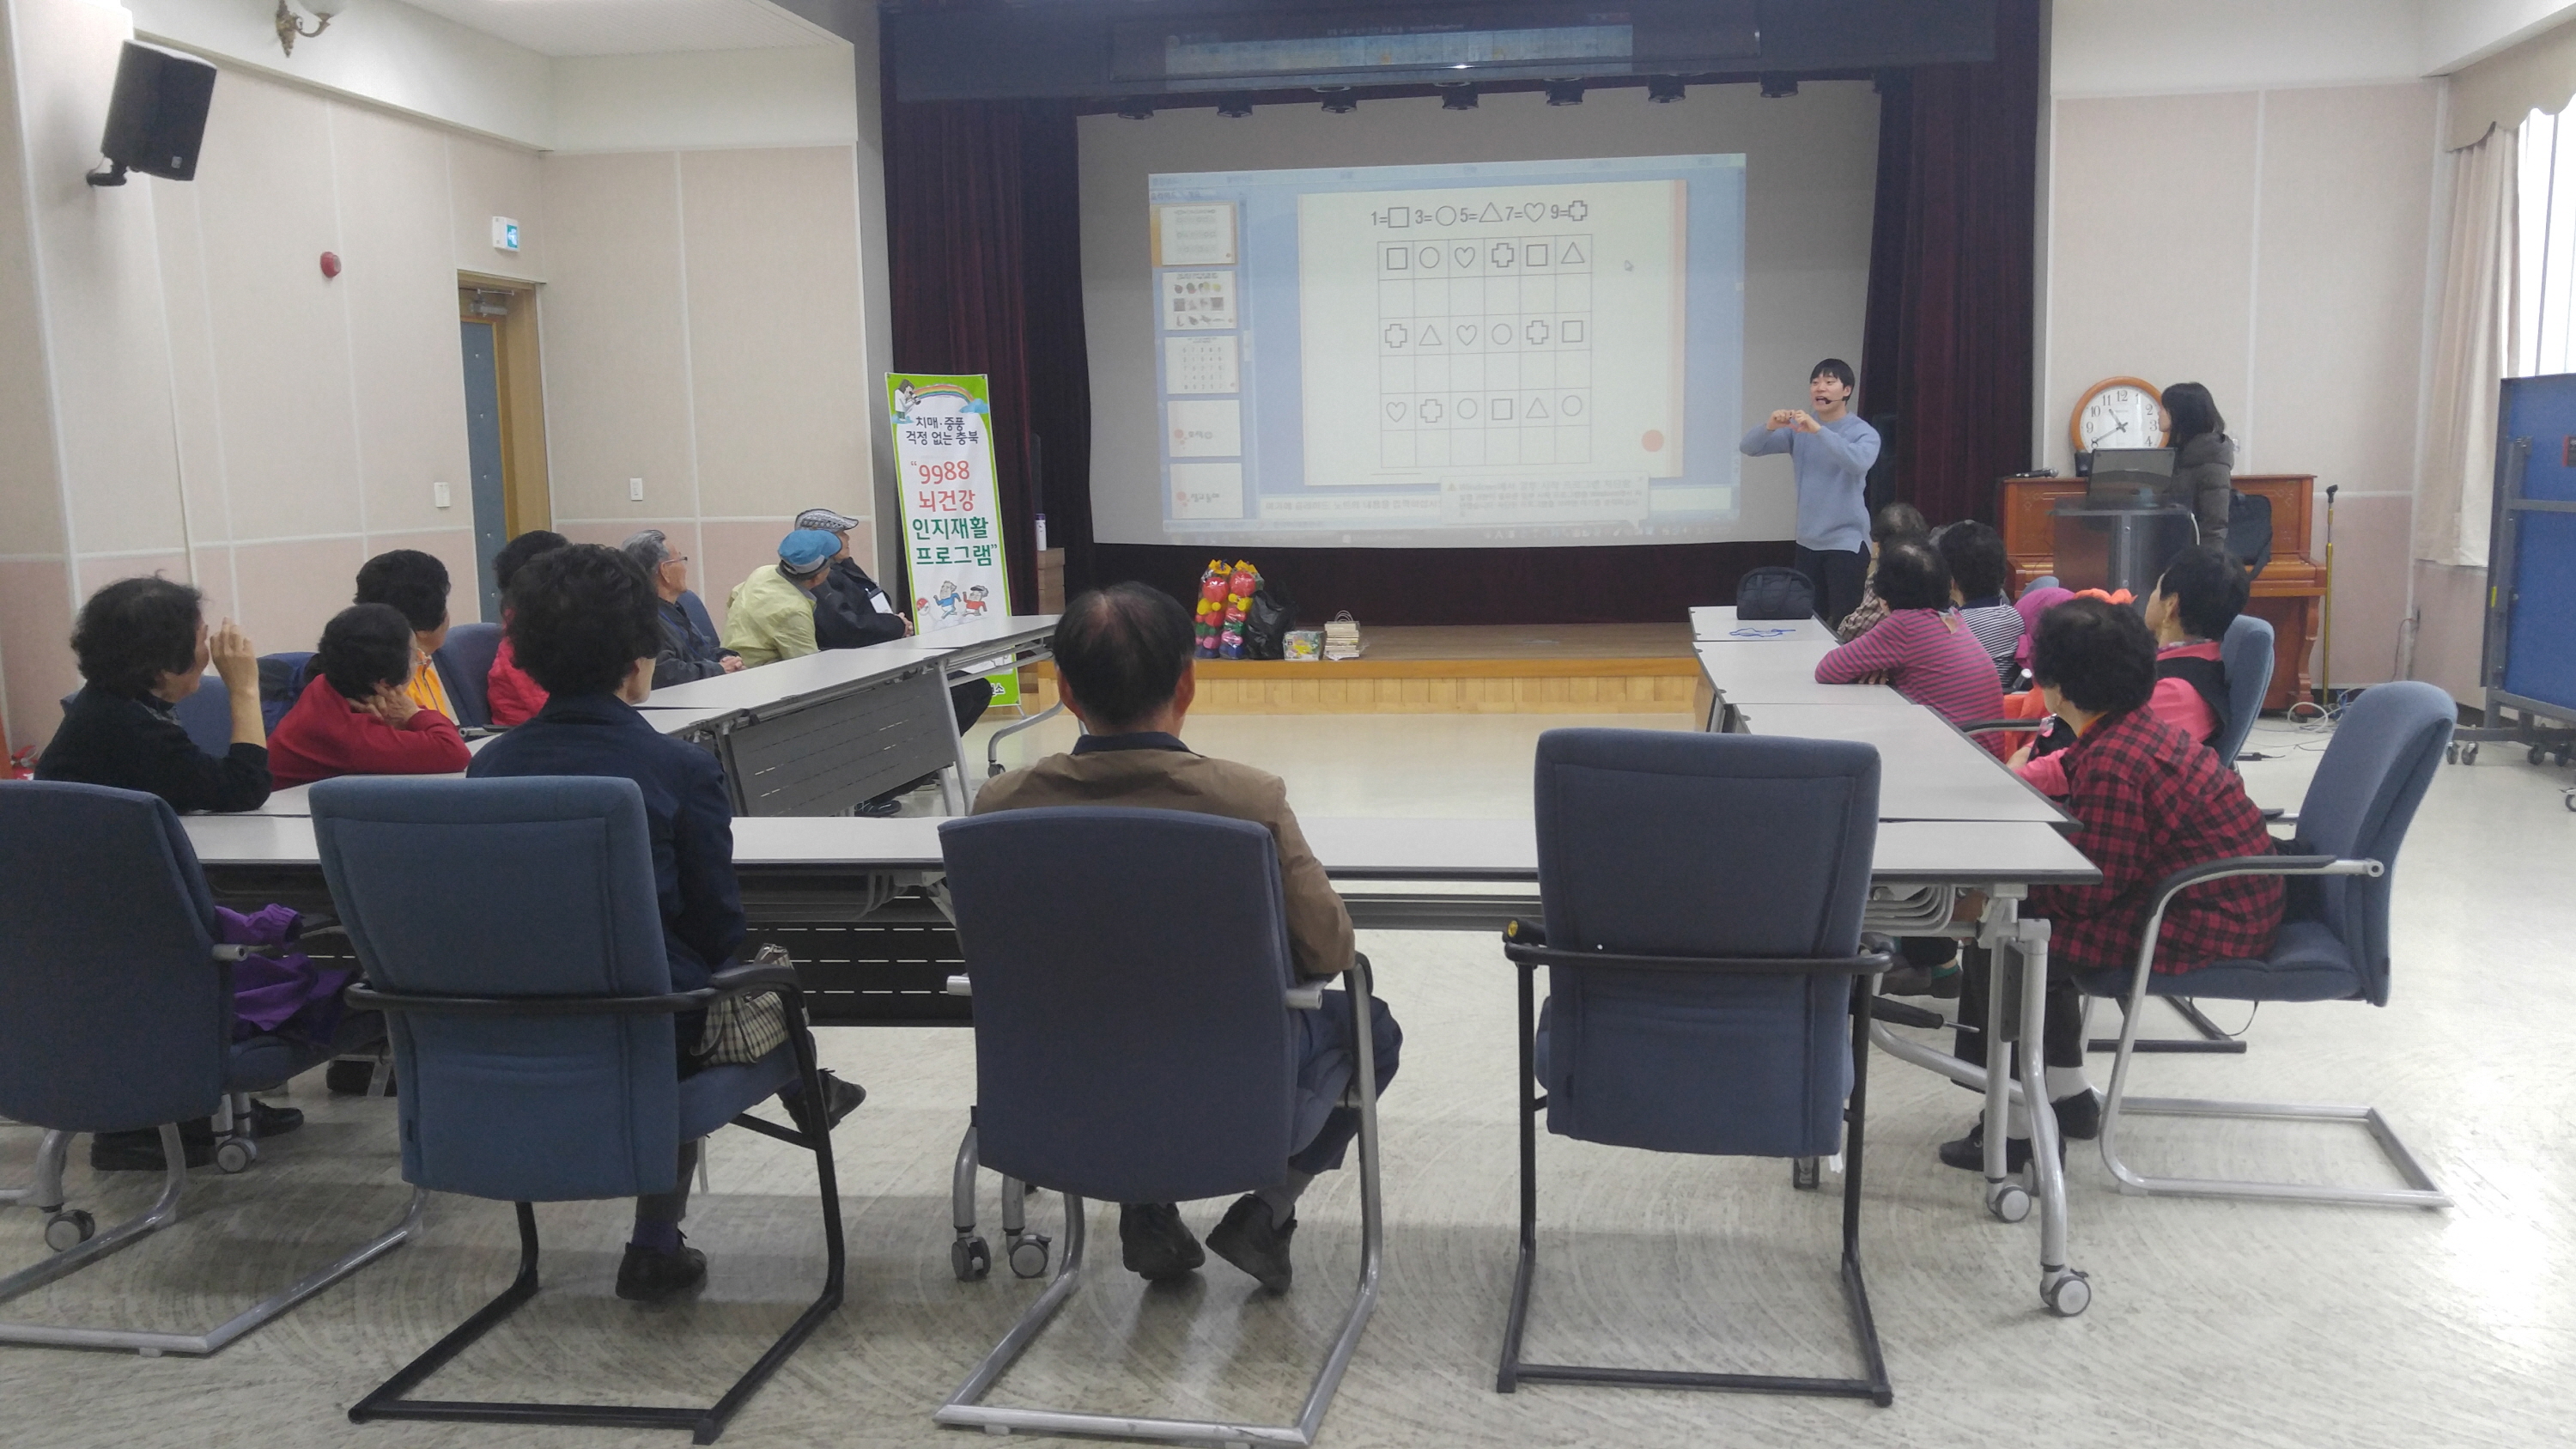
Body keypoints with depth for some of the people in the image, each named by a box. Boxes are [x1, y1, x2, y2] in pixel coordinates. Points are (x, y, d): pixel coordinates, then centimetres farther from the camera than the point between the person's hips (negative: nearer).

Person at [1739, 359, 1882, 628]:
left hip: (1846, 541, -5)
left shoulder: (1864, 432, -7)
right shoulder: (1798, 428, 6)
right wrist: (1769, 427, -22)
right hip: (1808, 540, 5)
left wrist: (1818, 429, -36)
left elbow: (1859, 463, -29)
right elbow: (1748, 448, -1)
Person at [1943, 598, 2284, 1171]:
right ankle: (2070, 1096, 25)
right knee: (2034, 921, 18)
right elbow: (2100, 849, 12)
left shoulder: (2111, 763, -24)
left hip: (2206, 929, -10)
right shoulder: (2138, 727, 6)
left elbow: (2093, 890, -20)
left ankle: (2016, 1124, 3)